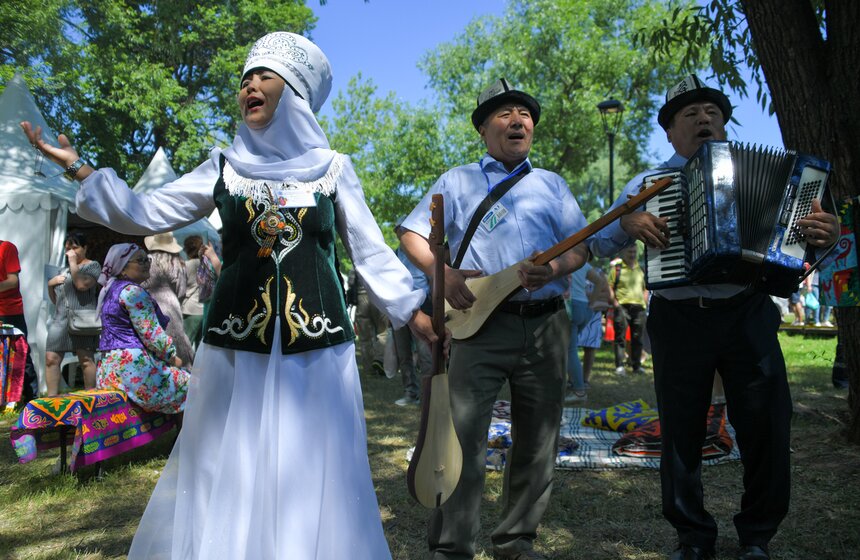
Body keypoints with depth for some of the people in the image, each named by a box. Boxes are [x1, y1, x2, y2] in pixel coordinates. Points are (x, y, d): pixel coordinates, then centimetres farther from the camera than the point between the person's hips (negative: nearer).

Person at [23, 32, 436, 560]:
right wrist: (78, 167, -1)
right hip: (235, 349, 1)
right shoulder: (225, 167, 8)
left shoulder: (333, 168, 5)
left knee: (313, 480, 6)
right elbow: (145, 216, 7)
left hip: (318, 349, -1)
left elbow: (373, 254, 6)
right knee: (228, 479, 9)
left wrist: (424, 323, 2)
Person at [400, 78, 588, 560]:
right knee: (462, 437, -8)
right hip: (481, 321, -3)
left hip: (547, 325, 3)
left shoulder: (551, 183, 19)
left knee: (537, 442, 8)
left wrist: (556, 270, -10)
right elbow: (412, 235, 7)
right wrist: (443, 272, -11)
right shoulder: (458, 180, 13)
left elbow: (581, 246, 12)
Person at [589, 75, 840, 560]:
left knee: (767, 429, 4)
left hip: (749, 316, 1)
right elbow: (600, 243, 7)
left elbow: (787, 236, 7)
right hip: (680, 322, 0)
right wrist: (628, 221, -13)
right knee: (681, 434, 7)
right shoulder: (650, 183, 10)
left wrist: (823, 235, -15)